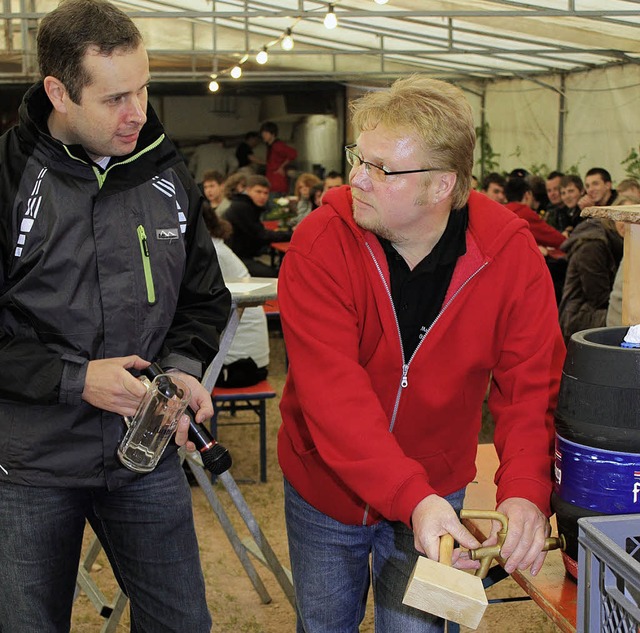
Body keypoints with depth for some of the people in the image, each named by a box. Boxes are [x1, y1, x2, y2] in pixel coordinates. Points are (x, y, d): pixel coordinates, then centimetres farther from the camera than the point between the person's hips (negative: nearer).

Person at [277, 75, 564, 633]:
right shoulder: (322, 243, -23)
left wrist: (526, 492, -35)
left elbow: (532, 385, -17)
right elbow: (333, 392, -31)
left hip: (434, 496, 0)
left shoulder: (510, 251, -17)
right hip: (325, 485, 0)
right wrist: (413, 498, -41)